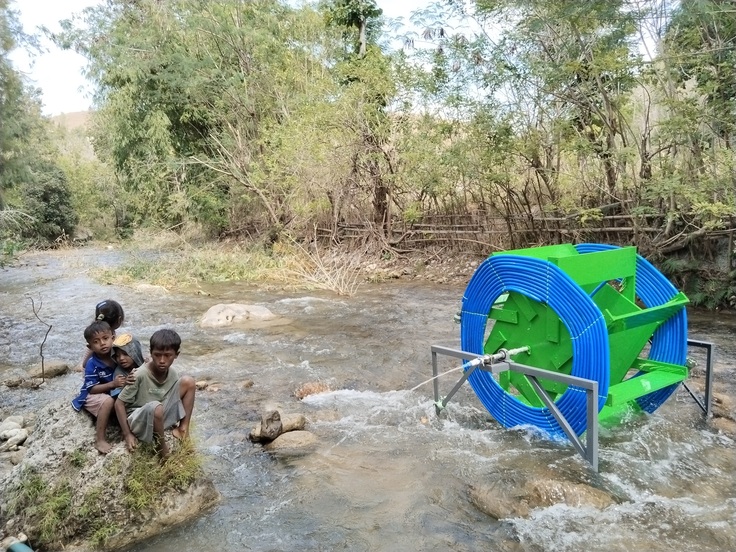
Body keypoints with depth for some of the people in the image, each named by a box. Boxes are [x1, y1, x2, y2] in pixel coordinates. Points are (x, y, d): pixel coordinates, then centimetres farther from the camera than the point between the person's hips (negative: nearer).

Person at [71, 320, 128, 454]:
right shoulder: (92, 365, -24)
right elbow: (92, 389, -23)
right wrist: (113, 384, -35)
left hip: (110, 392, 6)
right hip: (92, 396, -6)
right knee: (108, 401, -33)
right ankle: (99, 440, -26)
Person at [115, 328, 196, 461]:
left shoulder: (173, 374, -7)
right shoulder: (140, 375, -23)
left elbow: (177, 398, 8)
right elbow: (119, 403, -16)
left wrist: (183, 424, -3)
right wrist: (127, 434, -18)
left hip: (161, 418, 5)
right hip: (138, 421, -5)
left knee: (188, 381, -11)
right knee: (155, 407, -41)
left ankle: (182, 429, -4)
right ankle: (162, 448, -14)